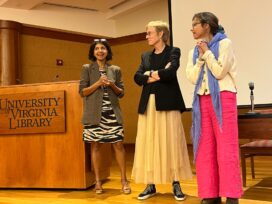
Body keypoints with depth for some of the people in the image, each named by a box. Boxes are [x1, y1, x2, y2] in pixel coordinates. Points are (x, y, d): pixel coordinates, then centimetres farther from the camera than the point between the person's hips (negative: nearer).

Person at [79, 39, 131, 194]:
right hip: (94, 113, -1)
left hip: (113, 113, 1)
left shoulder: (116, 70, 10)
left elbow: (121, 93, 10)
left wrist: (112, 85, -9)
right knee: (95, 146, 3)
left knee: (118, 144, -3)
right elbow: (82, 92, -1)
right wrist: (98, 83, -12)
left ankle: (124, 180, 8)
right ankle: (98, 181, 13)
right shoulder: (87, 68, 5)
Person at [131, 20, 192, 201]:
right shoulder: (146, 56, 18)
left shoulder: (173, 52, 3)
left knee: (171, 143, -2)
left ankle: (176, 185, 7)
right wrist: (158, 74, -9)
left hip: (168, 103, -4)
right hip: (148, 105, 5)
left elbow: (170, 72, -16)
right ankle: (150, 186, 10)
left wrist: (151, 74, -3)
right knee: (148, 144, 3)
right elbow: (137, 77, 4)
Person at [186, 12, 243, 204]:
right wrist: (201, 56, -3)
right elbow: (193, 78, 4)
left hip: (222, 98, -5)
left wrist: (207, 52, -6)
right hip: (202, 101, 6)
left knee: (226, 149, -6)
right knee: (205, 149, 4)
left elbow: (219, 72, -10)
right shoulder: (194, 51, 15)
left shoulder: (224, 43, 0)